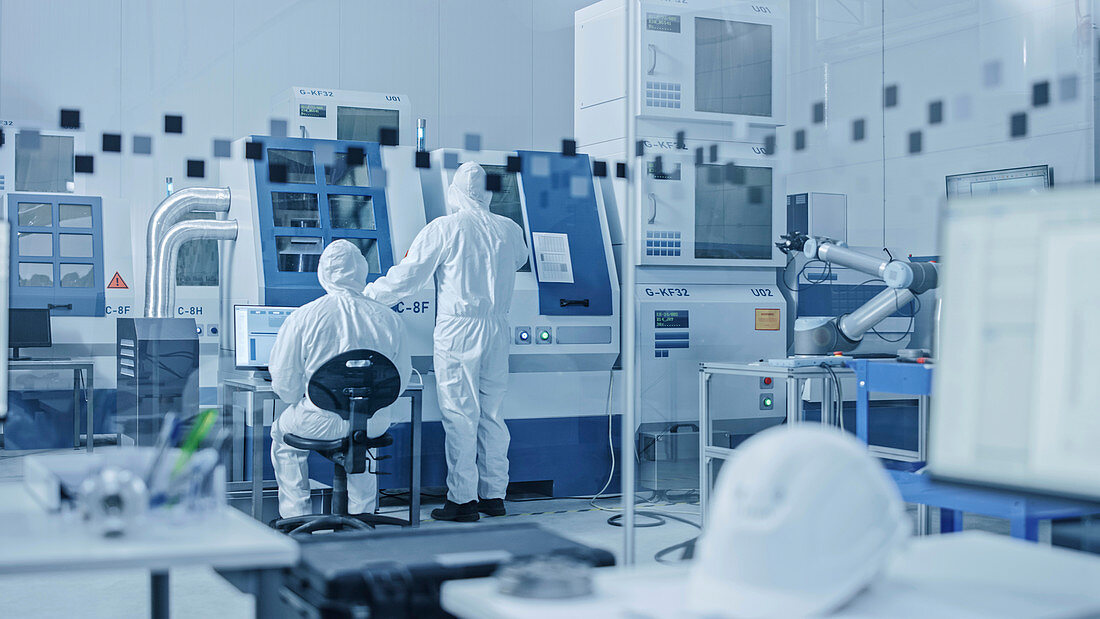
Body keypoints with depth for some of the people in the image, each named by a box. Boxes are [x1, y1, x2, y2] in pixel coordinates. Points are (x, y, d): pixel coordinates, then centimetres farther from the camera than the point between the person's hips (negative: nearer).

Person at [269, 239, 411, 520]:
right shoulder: (390, 318, -3)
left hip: (318, 424, -2)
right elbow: (401, 381, 5)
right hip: (373, 426, 3)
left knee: (282, 433, 31)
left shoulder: (301, 318, -11)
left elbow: (285, 386, -6)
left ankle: (295, 518, 33)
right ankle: (361, 513, 41)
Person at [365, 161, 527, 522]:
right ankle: (494, 495, 18)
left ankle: (463, 499, 3)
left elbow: (407, 277, -7)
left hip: (457, 330, -5)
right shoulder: (510, 230, 6)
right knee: (491, 414, 12)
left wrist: (367, 296, 6)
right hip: (498, 329, 5)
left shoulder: (443, 229, -8)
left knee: (460, 415, 0)